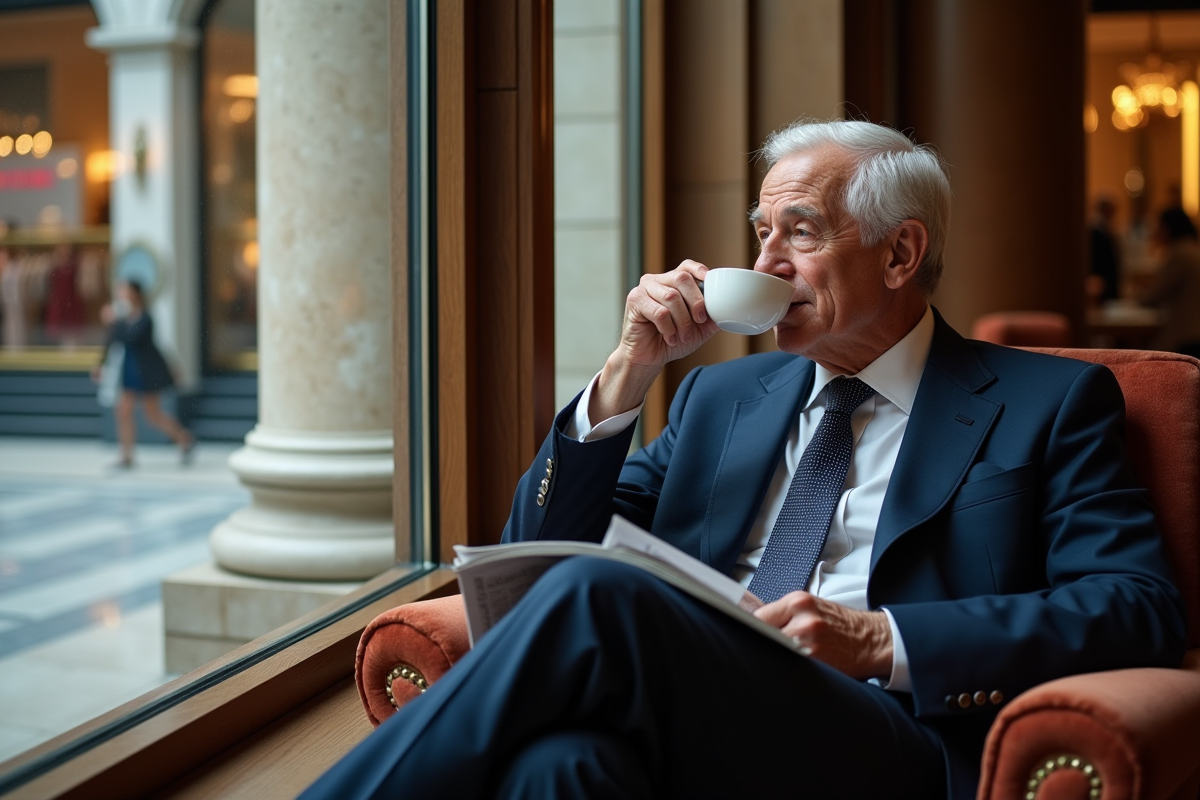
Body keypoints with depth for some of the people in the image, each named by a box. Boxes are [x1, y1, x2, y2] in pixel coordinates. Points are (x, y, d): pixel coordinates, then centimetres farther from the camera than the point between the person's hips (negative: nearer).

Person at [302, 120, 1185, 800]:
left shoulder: (1050, 403, 12)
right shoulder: (722, 396, 23)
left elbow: (1142, 607, -2)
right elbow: (542, 554, 19)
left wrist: (881, 640, -14)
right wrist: (630, 372, 4)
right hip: (684, 726, 4)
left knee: (592, 596, -30)